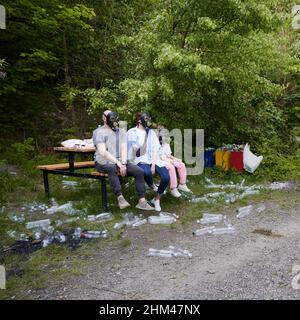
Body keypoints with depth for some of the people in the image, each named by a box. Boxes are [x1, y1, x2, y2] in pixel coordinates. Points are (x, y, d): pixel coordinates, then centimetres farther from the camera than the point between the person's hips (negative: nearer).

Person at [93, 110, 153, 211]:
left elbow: (124, 149, 2)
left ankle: (142, 201, -14)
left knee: (139, 171, -16)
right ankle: (120, 197, -39)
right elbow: (103, 152, -14)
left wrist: (123, 164, -16)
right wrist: (118, 163, -21)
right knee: (112, 168, -41)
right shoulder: (98, 132, -2)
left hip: (120, 162, 5)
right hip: (103, 162, -5)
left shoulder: (121, 132, 14)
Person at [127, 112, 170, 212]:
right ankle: (153, 187, -2)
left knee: (166, 177, -22)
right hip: (140, 160, -3)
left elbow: (155, 150, 4)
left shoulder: (151, 132, 14)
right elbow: (134, 151, -4)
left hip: (153, 159, 4)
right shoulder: (132, 132, 3)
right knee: (147, 172, -39)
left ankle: (157, 200, 2)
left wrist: (153, 164, -9)